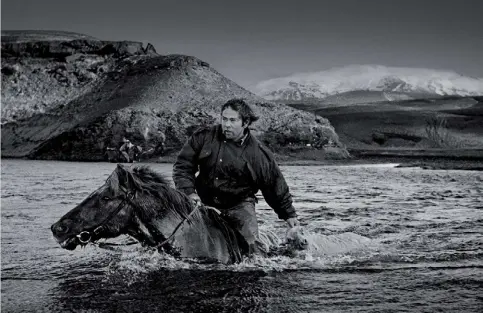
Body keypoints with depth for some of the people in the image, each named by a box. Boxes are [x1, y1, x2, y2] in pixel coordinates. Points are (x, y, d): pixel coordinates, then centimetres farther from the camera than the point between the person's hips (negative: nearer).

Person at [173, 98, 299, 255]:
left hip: (239, 205, -2)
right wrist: (188, 191, -15)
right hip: (204, 200, 2)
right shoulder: (203, 137, -5)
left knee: (249, 246, -14)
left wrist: (289, 214, 8)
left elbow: (275, 185, 2)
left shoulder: (258, 154, -9)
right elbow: (183, 165, 0)